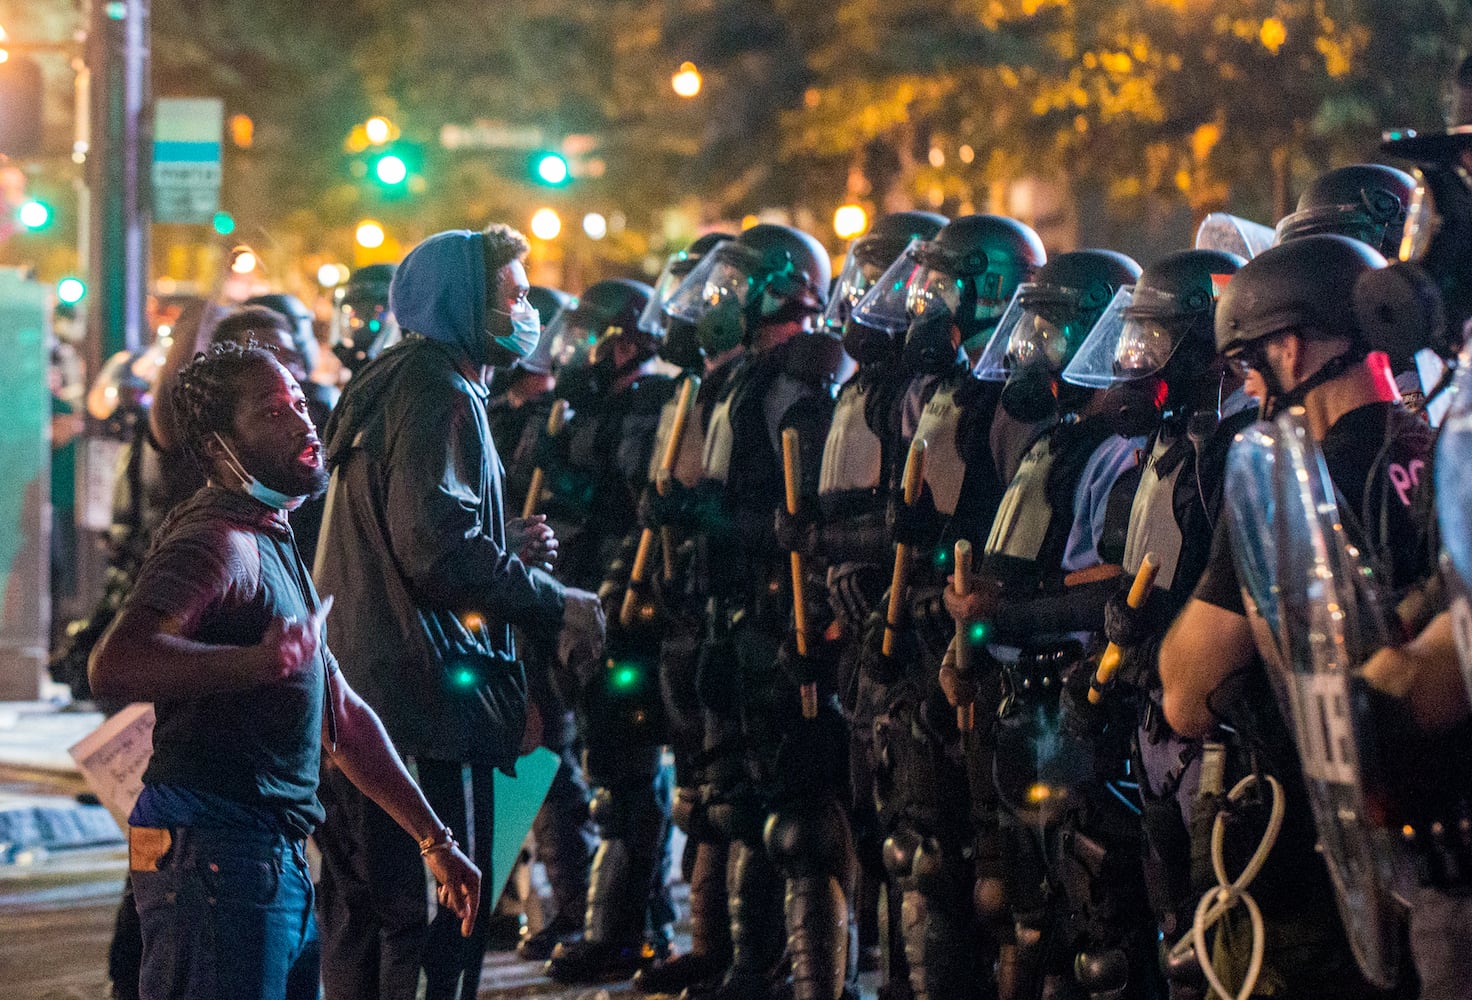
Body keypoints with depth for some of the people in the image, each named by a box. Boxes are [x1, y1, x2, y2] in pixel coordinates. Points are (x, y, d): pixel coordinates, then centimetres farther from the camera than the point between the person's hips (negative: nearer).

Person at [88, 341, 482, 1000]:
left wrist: (434, 840, 26)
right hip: (214, 853, -10)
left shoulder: (276, 544, 22)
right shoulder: (216, 540, -12)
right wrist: (266, 660, -33)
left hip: (278, 863, 10)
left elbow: (340, 712, 26)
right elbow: (114, 665, -29)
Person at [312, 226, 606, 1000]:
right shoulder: (440, 392, -12)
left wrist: (505, 549, 14)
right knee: (438, 930, -7)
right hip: (423, 702, -11)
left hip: (355, 698, 11)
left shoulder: (387, 386, 20)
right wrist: (556, 606, -14)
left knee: (361, 922, 16)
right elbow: (438, 549, -23)